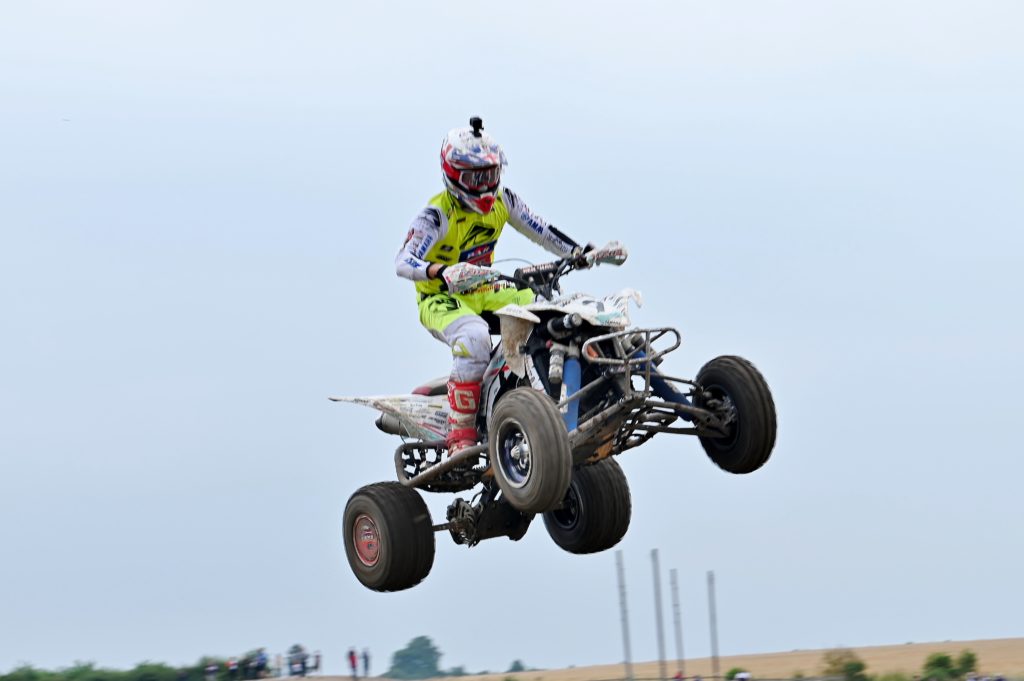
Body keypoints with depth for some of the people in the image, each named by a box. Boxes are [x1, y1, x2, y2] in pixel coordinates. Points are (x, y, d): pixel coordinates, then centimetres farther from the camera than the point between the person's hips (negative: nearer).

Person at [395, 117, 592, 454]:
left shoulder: (502, 200, 1)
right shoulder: (437, 214, -19)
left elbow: (540, 230, 10)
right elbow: (403, 261, -30)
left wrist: (581, 253, -5)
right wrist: (442, 271, -50)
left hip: (484, 292, 7)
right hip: (441, 299, -7)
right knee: (474, 336, -39)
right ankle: (460, 432, -35)